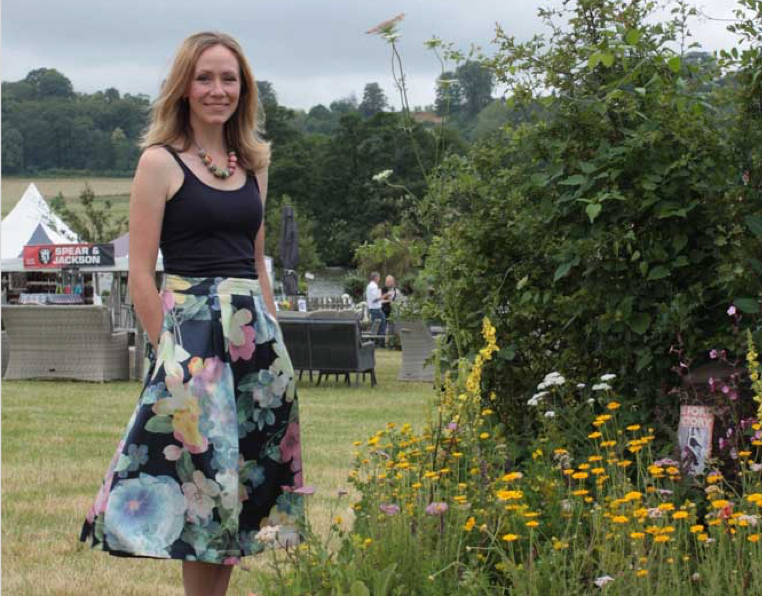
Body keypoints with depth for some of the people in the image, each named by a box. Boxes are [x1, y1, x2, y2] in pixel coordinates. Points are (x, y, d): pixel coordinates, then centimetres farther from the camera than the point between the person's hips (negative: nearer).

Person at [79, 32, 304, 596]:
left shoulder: (253, 164, 13)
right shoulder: (161, 162, -4)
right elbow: (140, 274, -7)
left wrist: (271, 334, 11)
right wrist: (171, 349, -9)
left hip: (257, 332, 6)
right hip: (190, 328, -6)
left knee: (241, 487, 8)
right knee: (204, 482, -4)